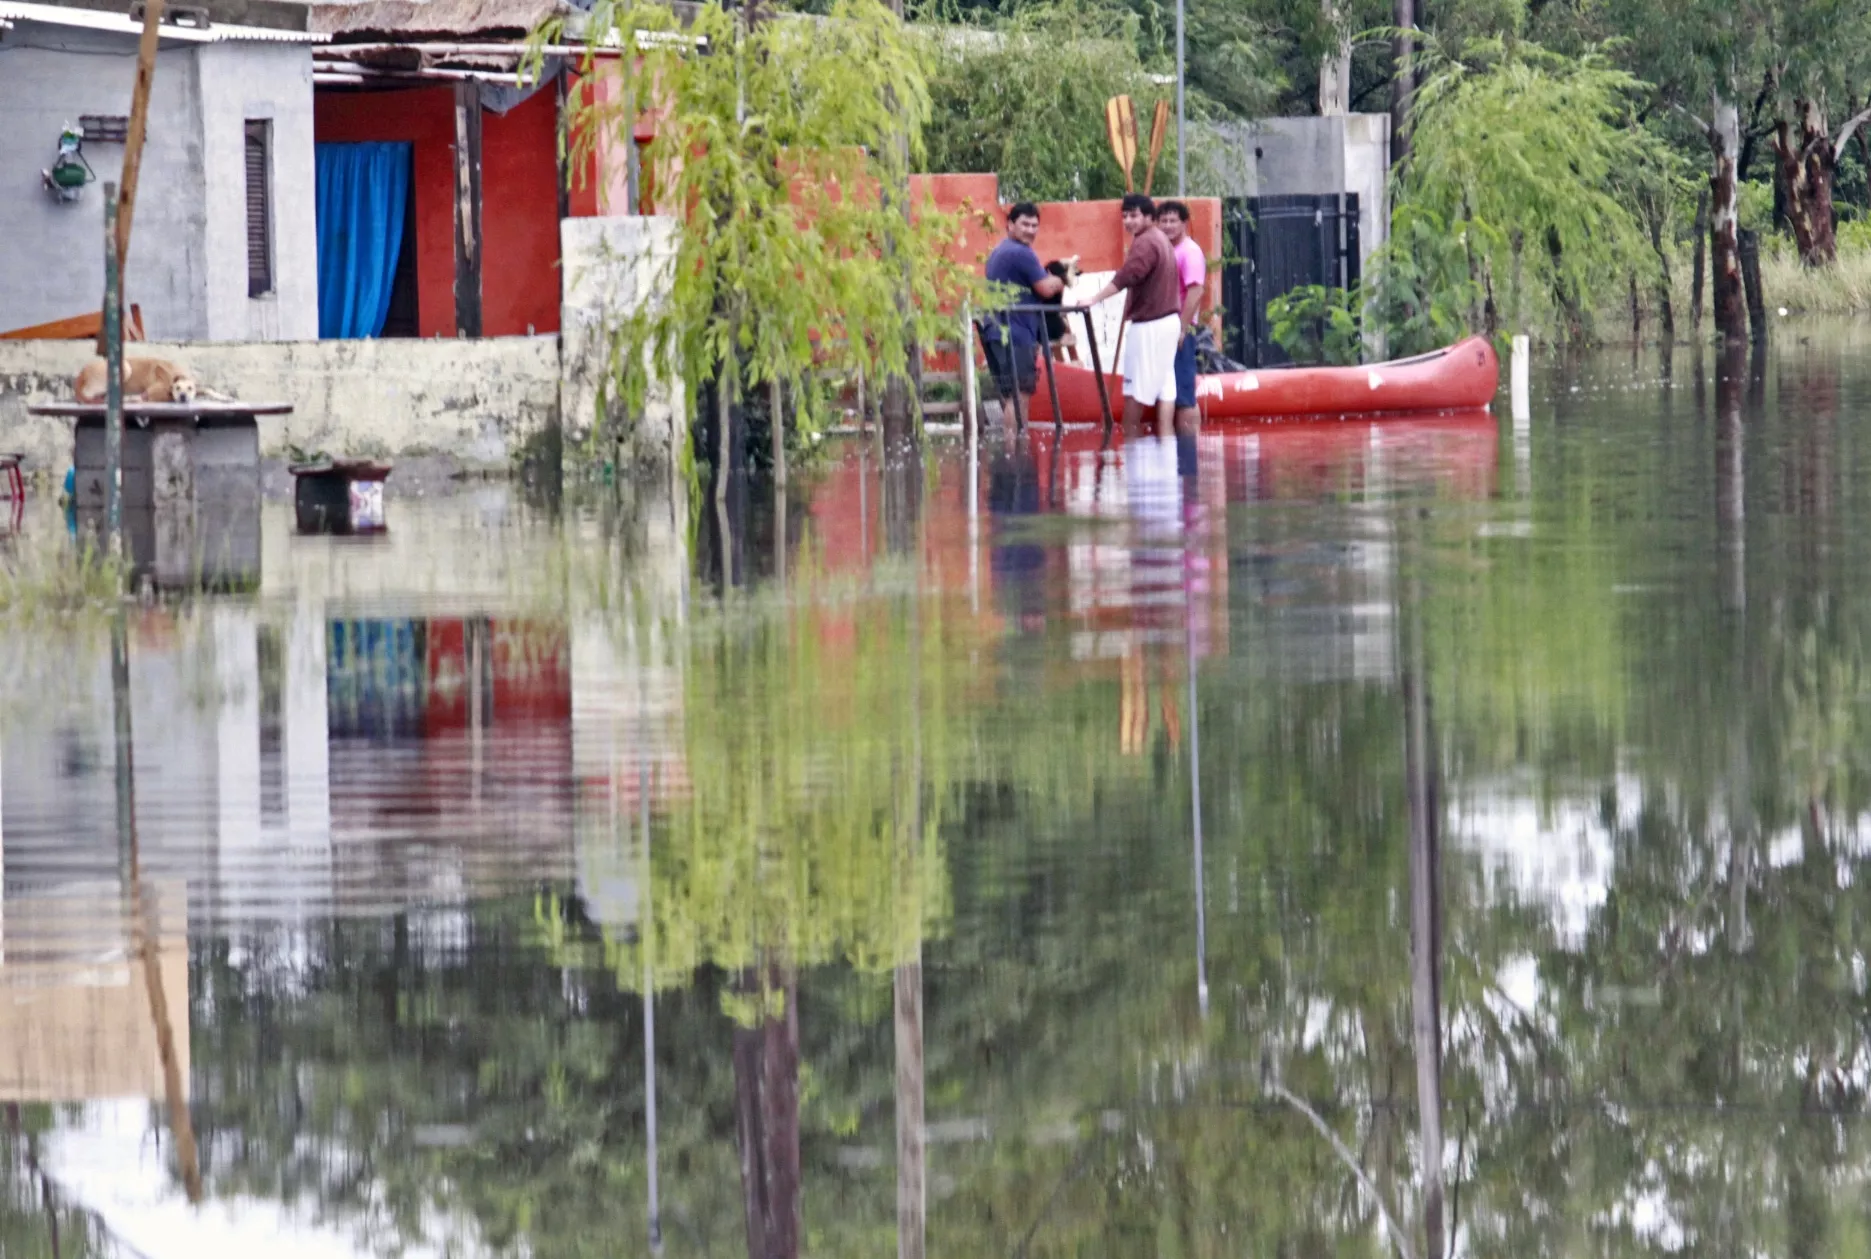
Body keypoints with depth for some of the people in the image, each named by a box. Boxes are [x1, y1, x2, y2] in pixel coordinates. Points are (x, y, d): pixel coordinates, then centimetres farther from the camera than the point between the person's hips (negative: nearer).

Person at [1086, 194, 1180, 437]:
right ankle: (1165, 438, 4)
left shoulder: (1145, 243, -16)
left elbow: (1124, 278, -27)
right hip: (1169, 319, 10)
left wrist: (1094, 300, -32)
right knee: (1164, 385, 7)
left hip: (1149, 324, -10)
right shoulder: (1161, 240, 17)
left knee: (1135, 389, -3)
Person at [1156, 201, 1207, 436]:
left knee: (1184, 398, -7)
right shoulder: (1165, 250, 16)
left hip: (1180, 330, -9)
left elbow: (1196, 292, -18)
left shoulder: (1189, 251, -10)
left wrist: (1182, 329, -21)